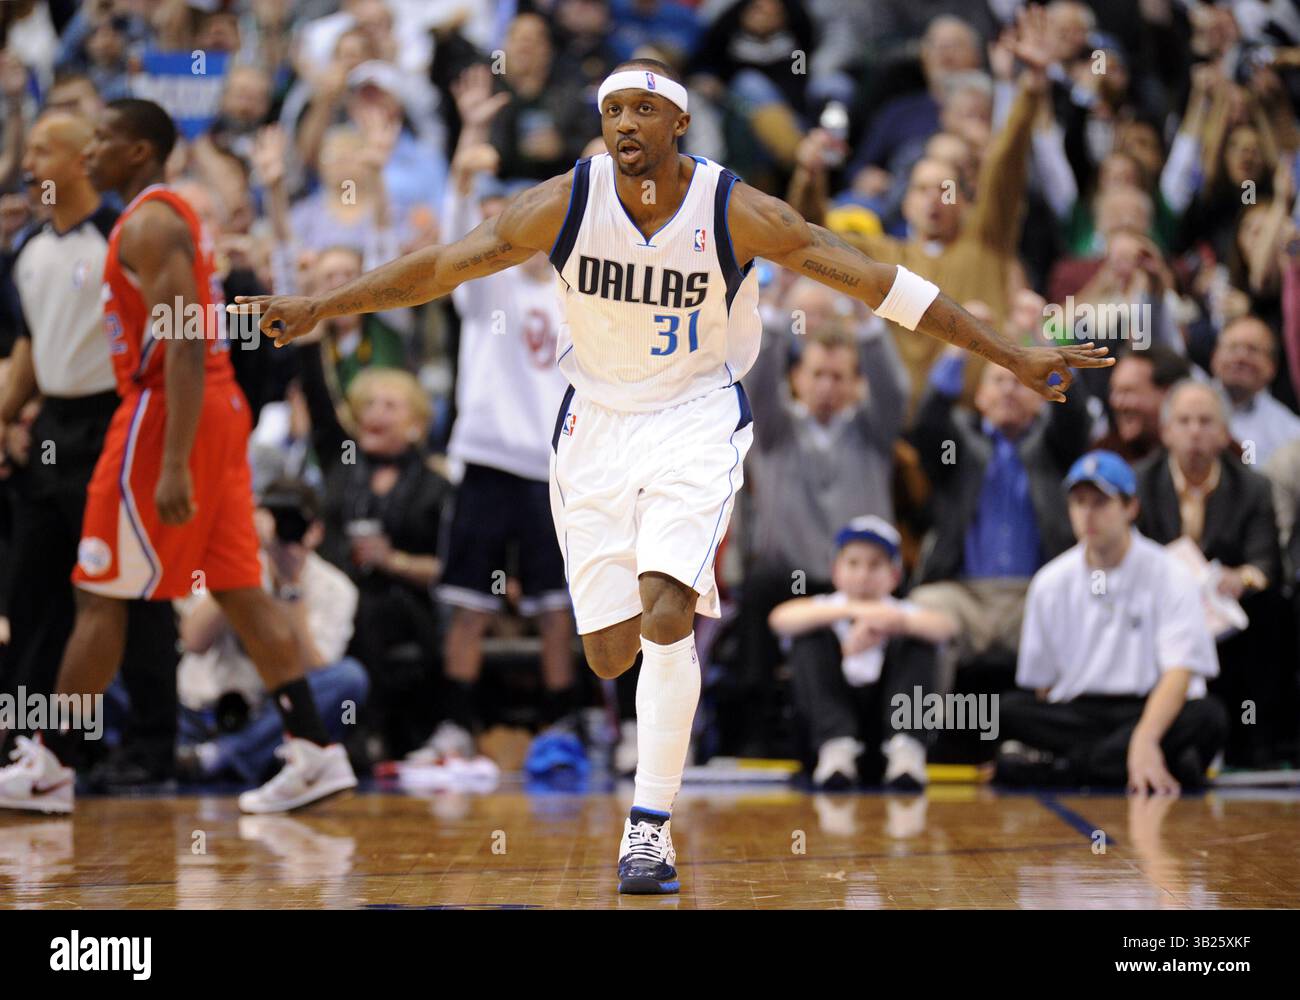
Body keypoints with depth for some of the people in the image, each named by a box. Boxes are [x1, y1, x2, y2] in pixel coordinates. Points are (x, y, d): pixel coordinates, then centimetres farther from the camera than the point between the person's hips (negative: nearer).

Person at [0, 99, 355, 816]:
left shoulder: (148, 224, -13)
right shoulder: (171, 216, 19)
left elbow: (184, 346, -21)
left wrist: (172, 465, -26)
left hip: (167, 411, -10)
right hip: (220, 408, 10)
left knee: (101, 596, -3)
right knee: (238, 589, 7)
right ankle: (314, 751, 2)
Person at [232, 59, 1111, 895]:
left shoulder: (735, 211, -16)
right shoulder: (567, 203, -12)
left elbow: (878, 282, -13)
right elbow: (444, 265, -9)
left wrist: (1015, 357, -14)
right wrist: (317, 308, -16)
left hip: (697, 421, -2)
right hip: (597, 423, 3)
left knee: (665, 617, -23)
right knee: (612, 653, 2)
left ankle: (650, 829, -13)